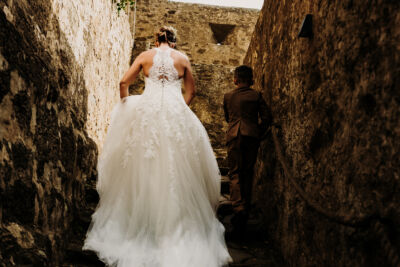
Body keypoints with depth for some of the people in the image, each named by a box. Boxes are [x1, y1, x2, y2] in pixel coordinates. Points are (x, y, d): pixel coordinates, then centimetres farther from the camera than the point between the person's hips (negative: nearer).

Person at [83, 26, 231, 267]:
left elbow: (124, 82, 7)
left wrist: (125, 105, 22)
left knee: (142, 167, 12)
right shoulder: (182, 58, 10)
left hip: (147, 112, 1)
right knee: (177, 169, 5)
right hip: (175, 113, 0)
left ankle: (141, 220, 18)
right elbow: (191, 91, 14)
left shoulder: (145, 56, 10)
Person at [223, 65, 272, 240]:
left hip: (234, 136, -1)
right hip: (252, 136, 1)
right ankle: (245, 209, 14)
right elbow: (266, 118, 2)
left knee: (235, 173, -2)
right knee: (248, 173, 10)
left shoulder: (228, 96, 9)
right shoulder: (256, 96, 6)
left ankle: (238, 208, -21)